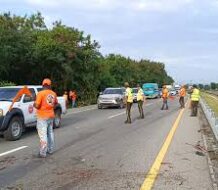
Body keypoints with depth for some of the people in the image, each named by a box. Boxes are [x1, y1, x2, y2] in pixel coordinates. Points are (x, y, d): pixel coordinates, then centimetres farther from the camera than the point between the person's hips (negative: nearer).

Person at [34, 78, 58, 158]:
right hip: (51, 116, 6)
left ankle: (43, 153, -3)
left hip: (42, 117, -6)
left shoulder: (40, 93, -15)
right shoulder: (53, 93, 2)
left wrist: (34, 104, 3)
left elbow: (37, 106, -17)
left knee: (43, 134, -5)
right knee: (50, 133, 18)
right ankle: (50, 149, 26)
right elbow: (55, 103, 14)